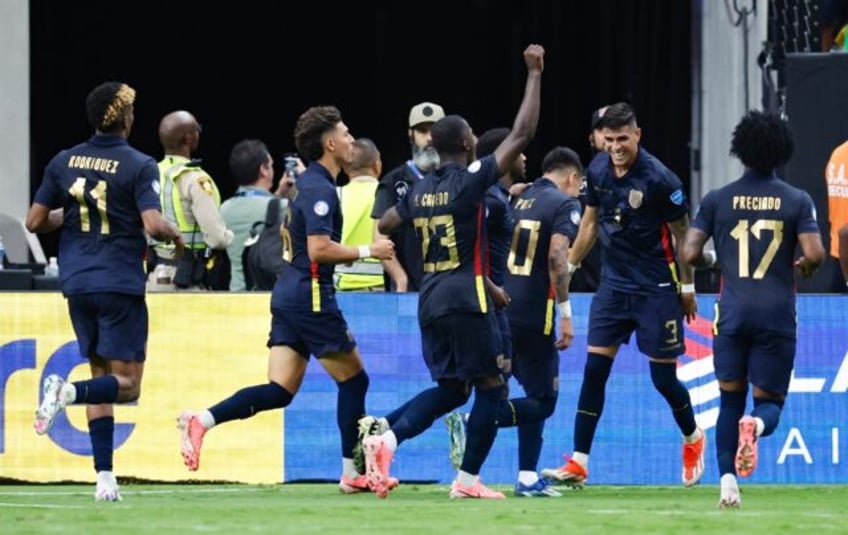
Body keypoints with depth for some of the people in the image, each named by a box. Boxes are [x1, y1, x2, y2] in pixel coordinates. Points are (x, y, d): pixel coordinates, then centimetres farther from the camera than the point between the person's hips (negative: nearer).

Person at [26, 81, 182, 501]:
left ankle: (104, 478, 7)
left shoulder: (64, 162, 5)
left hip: (78, 285, 5)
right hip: (120, 285, -5)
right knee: (126, 384, 0)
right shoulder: (138, 166, -9)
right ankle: (67, 391, -30)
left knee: (102, 377, 14)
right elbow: (153, 225, -19)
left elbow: (35, 222, 7)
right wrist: (174, 235, 2)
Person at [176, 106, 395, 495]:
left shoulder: (306, 183, 16)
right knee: (353, 380, 4)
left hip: (288, 296, 9)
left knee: (279, 391, 2)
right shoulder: (320, 188, -14)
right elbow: (319, 249, -23)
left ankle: (200, 421, -13)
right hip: (312, 298, -9)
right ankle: (353, 473, 10)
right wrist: (366, 251, -13)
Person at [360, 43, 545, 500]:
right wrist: (534, 74, -5)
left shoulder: (420, 190, 9)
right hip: (466, 299, -7)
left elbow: (383, 227, 24)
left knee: (450, 389, 16)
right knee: (491, 388, 4)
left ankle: (385, 437, -7)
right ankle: (467, 480, 1)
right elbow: (522, 134, -12)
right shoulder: (470, 181, -10)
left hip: (430, 301, 7)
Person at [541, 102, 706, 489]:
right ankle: (578, 464, -4)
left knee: (664, 377, 1)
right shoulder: (597, 170, -1)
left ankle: (693, 439, 31)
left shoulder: (659, 179, -16)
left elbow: (681, 234, -7)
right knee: (594, 370, -4)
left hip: (657, 288, -5)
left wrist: (688, 288, -2)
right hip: (613, 283, 5)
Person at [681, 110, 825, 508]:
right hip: (777, 314, -1)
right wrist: (804, 267, 13)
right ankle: (756, 423, -28)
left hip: (732, 312, 1)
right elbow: (814, 254, -10)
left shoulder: (717, 200, 3)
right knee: (770, 401, 9)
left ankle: (728, 483, 0)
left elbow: (689, 254, -3)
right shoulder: (797, 200, 0)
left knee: (731, 400, 14)